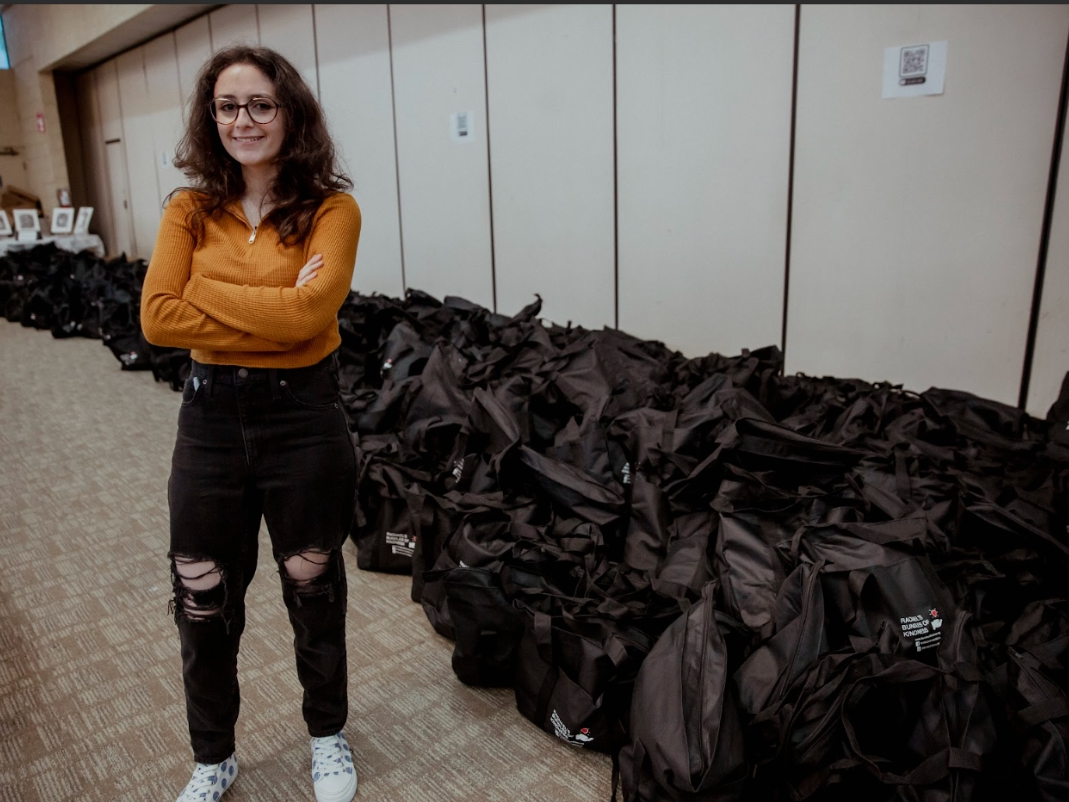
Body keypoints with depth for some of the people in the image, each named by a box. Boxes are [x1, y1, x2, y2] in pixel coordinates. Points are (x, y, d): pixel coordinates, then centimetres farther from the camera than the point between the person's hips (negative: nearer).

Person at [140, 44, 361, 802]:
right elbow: (157, 318, -10)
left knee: (314, 590, 15)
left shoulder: (332, 209, -8)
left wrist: (206, 290, -13)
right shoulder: (190, 211, 2)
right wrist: (274, 310, -16)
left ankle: (328, 733, 43)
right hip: (210, 416, 3)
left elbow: (309, 314, -22)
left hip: (304, 417, -3)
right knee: (202, 601, 14)